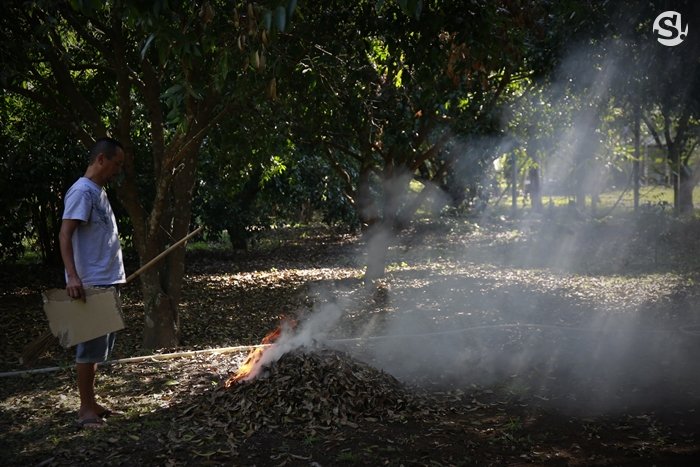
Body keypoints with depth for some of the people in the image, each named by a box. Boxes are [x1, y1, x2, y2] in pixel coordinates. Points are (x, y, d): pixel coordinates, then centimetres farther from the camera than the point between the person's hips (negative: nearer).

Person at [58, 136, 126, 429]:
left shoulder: (98, 192, 16)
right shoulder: (82, 191, -14)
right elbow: (64, 235, -22)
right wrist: (72, 276, -32)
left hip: (106, 283, 10)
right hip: (90, 284, -10)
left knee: (99, 346, 14)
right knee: (91, 346, -4)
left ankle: (91, 402, 22)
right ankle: (85, 408, 3)